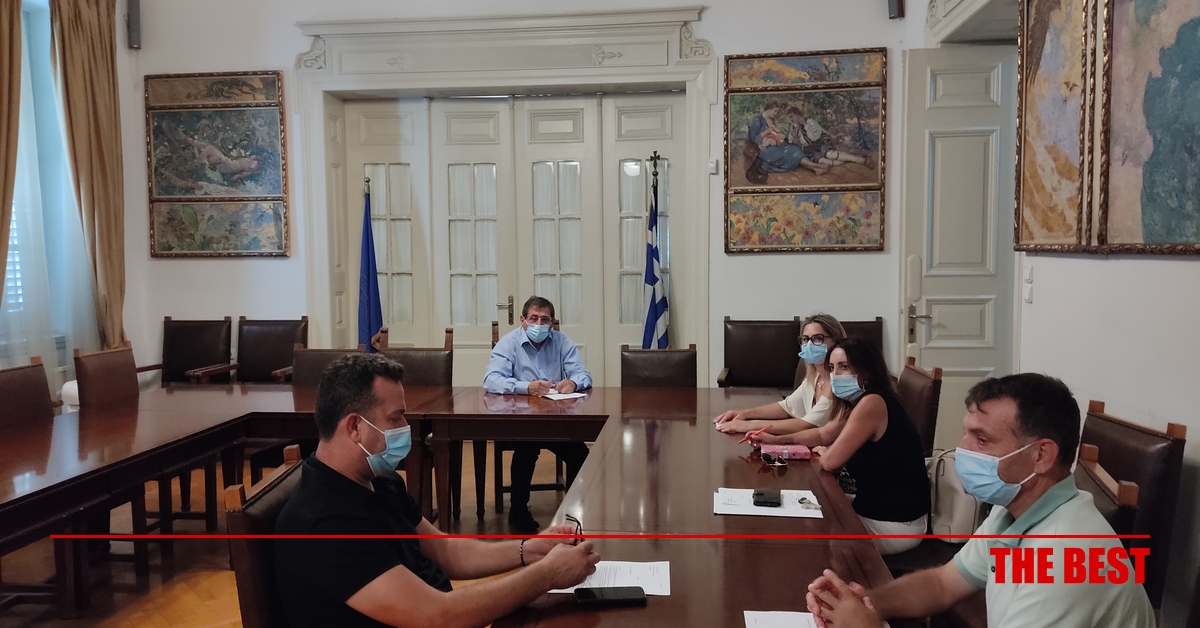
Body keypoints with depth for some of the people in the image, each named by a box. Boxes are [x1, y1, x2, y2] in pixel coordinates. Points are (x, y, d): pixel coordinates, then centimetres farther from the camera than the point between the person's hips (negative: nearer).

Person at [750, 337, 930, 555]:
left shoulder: (872, 403, -25)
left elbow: (830, 461, -22)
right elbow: (823, 434, 20)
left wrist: (822, 452, 2)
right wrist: (776, 439, 9)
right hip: (875, 508, 9)